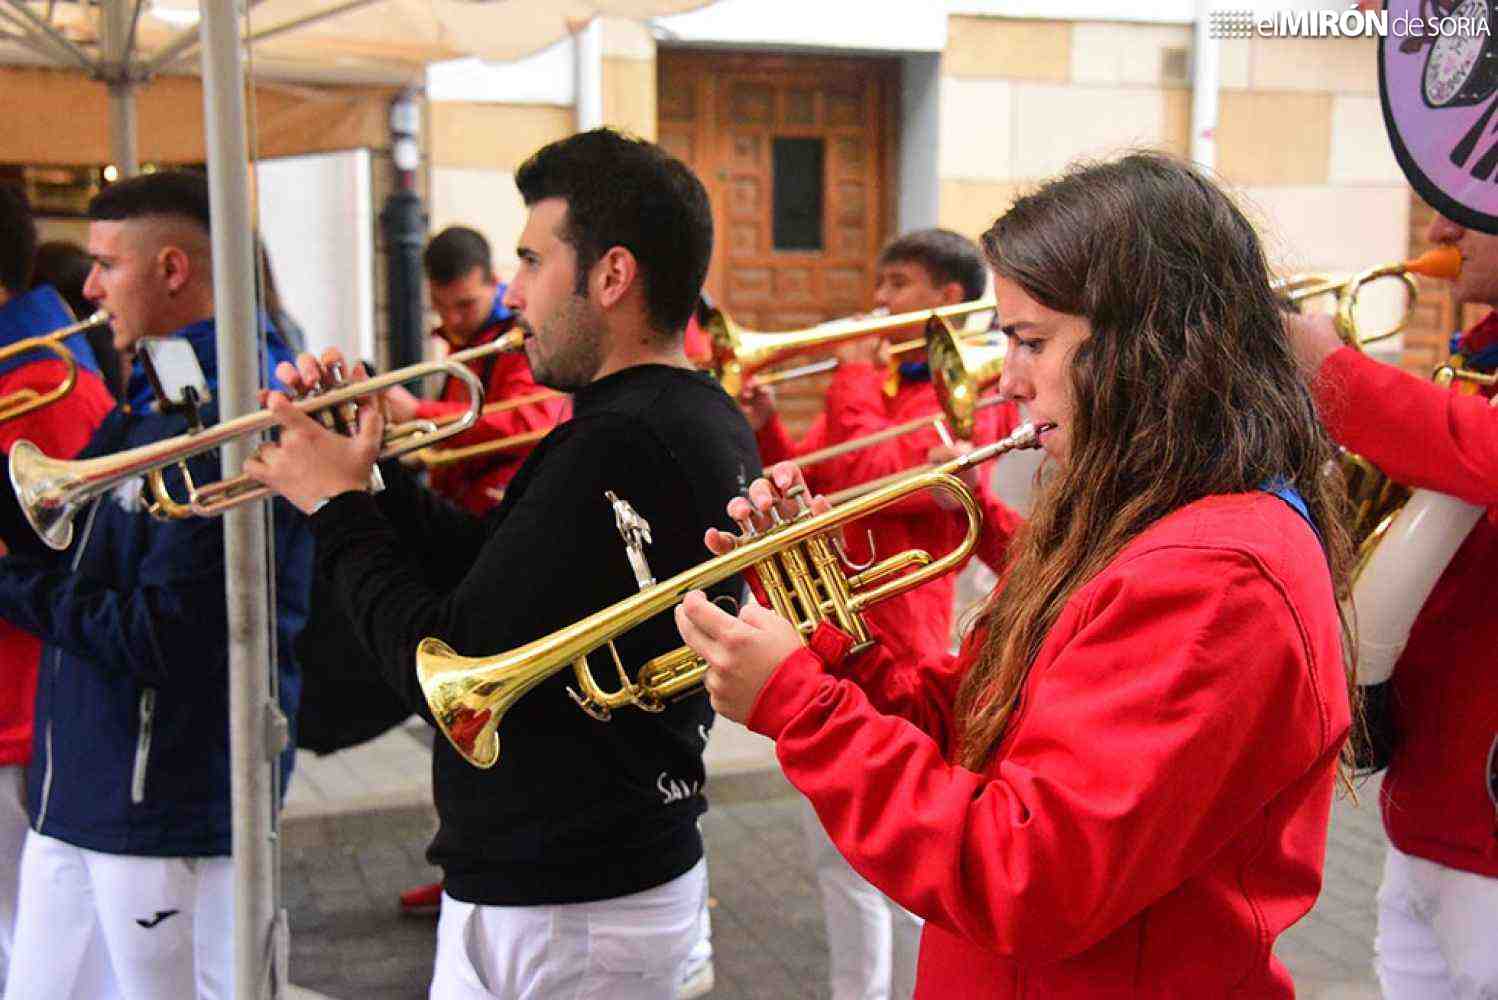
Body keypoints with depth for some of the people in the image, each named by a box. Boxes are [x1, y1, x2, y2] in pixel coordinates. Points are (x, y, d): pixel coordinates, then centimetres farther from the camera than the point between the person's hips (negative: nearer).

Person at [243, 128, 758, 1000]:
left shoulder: (617, 447, -25)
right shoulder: (709, 422, 6)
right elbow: (497, 565, 10)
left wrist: (339, 509, -10)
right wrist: (368, 481, 0)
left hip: (554, 917, -9)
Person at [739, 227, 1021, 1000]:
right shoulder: (875, 382, 14)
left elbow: (864, 478, -24)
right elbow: (811, 483, 12)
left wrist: (854, 374, -13)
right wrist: (766, 429, -5)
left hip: (885, 655, -9)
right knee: (834, 851, 19)